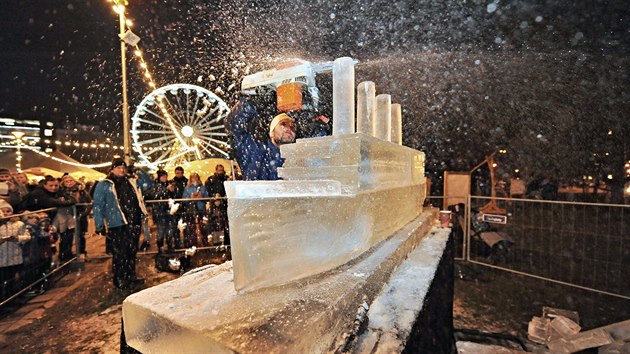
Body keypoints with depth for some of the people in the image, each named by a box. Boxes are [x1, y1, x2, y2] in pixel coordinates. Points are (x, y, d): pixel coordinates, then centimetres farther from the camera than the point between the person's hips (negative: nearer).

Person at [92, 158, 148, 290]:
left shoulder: (131, 182, 14)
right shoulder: (104, 185, 0)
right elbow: (98, 206, -2)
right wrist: (99, 225, -8)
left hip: (135, 223, 5)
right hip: (118, 225, -5)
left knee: (132, 251, 14)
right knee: (120, 253, 1)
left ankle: (131, 277, 27)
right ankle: (119, 280, 16)